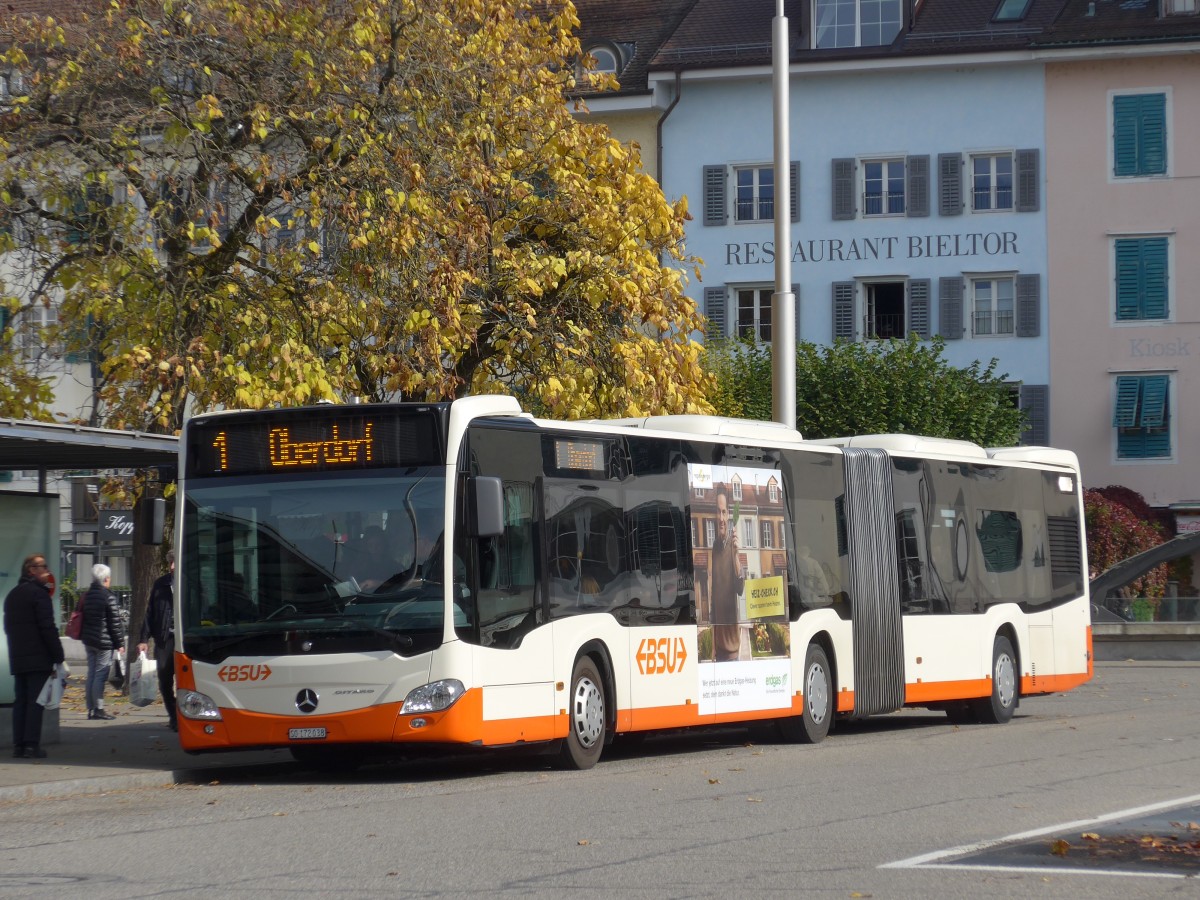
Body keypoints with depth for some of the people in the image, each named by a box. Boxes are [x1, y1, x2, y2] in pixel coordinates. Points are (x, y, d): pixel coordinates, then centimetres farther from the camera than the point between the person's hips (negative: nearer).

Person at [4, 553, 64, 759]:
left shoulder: (12, 595, 17)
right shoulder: (39, 594, -11)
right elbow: (48, 628, -15)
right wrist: (59, 656, -13)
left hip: (17, 658, 8)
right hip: (38, 658, -8)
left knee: (20, 701, 9)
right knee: (35, 701, -7)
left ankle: (18, 745, 7)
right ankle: (31, 745, -10)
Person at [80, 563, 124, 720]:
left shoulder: (87, 595, 9)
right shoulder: (108, 596, -13)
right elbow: (114, 622, -12)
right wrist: (119, 642, -6)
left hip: (88, 641, 7)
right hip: (104, 642, -7)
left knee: (91, 673, 10)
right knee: (100, 675, -5)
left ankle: (91, 708, 11)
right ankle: (98, 709, -6)